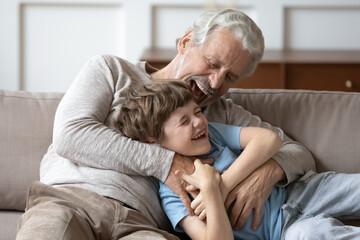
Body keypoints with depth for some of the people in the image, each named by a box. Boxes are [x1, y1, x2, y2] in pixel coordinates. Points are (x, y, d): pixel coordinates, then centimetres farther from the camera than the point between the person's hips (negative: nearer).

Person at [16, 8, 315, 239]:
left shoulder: (222, 114, 27)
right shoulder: (110, 70, 18)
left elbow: (299, 153, 26)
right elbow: (70, 135, 1)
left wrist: (269, 171, 0)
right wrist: (165, 162, -4)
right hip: (68, 198, -2)